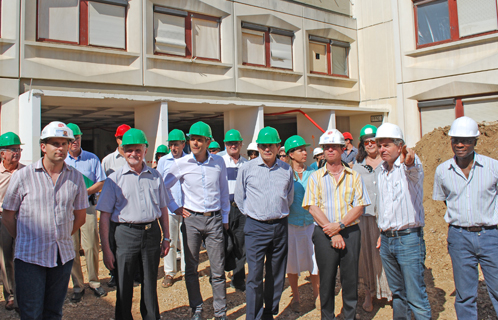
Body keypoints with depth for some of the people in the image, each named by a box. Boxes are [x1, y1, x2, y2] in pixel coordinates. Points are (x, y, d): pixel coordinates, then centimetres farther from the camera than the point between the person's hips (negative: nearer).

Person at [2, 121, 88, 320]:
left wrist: (61, 237, 11)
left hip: (63, 256, 3)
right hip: (29, 257, -2)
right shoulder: (22, 176, -4)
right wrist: (25, 241, 7)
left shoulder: (76, 177, 2)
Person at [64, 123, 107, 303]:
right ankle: (77, 286, 14)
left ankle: (94, 282, 14)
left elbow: (101, 182, 6)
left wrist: (86, 191, -11)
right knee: (72, 249, 3)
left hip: (88, 206, 0)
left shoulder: (92, 159, 8)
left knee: (91, 246, -1)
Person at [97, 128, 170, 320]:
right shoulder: (115, 179, -1)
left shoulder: (155, 176, 8)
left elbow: (162, 208, 15)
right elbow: (105, 215, -4)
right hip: (125, 234, -2)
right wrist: (106, 249, -8)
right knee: (124, 286, 6)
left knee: (150, 284, 14)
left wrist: (166, 237, 12)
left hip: (152, 232, 3)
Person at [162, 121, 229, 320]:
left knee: (218, 270, 4)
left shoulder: (219, 162, 1)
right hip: (191, 219, 0)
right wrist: (174, 208, 5)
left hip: (214, 220, 1)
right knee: (191, 268, 8)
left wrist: (225, 218, 11)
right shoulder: (181, 164, -3)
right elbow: (164, 187, 10)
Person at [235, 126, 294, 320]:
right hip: (256, 227, -3)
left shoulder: (286, 169, 5)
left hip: (280, 226, 3)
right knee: (254, 276, -5)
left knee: (277, 274, 12)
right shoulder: (247, 169, -1)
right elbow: (239, 197, 9)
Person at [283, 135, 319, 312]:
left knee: (315, 261, 5)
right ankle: (295, 297, 28)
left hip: (312, 223, 2)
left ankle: (316, 294, 28)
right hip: (292, 223, -1)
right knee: (292, 262, 9)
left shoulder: (312, 173, 5)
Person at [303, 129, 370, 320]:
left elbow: (359, 207, 0)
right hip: (324, 233, 0)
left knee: (350, 279, 6)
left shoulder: (354, 176, 7)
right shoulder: (316, 177, 5)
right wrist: (332, 233, -11)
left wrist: (340, 225, -14)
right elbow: (313, 208, -4)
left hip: (350, 232, 1)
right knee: (326, 280, 6)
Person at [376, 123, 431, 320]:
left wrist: (409, 162, -60)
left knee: (416, 297, -3)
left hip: (409, 238, -7)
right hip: (386, 240, 7)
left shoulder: (410, 165, -10)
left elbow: (414, 171, -37)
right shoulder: (382, 172, 12)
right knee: (397, 293, 18)